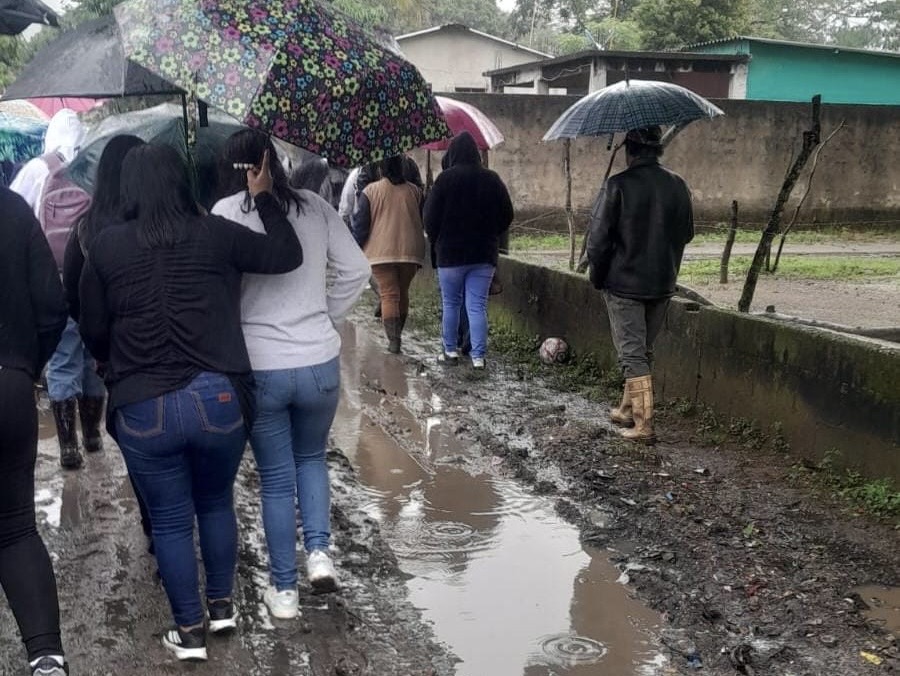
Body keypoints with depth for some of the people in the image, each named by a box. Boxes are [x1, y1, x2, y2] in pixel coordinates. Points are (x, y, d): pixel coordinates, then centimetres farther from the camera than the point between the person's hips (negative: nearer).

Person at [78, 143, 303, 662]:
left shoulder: (106, 246, 0)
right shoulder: (214, 234, -3)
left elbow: (94, 332, 6)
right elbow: (288, 256, 5)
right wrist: (265, 197, 15)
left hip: (143, 408, -1)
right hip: (217, 398, 1)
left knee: (170, 521, 13)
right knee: (217, 504, 23)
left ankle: (190, 631, 24)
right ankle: (222, 606, 36)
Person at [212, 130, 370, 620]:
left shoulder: (227, 212, -9)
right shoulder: (314, 206, 0)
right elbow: (355, 270, 2)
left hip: (258, 368, -2)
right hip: (320, 363, 2)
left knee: (275, 479, 13)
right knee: (311, 456, 26)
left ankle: (284, 591, 21)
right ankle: (319, 551, 10)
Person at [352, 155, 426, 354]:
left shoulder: (370, 191, -3)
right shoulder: (415, 191, 6)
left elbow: (360, 225, -4)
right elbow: (422, 223, 12)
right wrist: (420, 254, 21)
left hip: (381, 252, -3)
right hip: (410, 252, 3)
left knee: (388, 294, -4)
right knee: (403, 292, 16)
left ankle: (393, 339, -16)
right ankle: (397, 334, 24)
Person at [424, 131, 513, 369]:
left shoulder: (446, 179, -10)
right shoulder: (492, 179, 1)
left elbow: (431, 217, -8)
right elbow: (507, 216, 7)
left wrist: (436, 241, 10)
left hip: (450, 253, -2)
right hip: (484, 253, 3)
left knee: (450, 303, 12)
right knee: (477, 306, 3)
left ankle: (450, 350, 18)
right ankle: (478, 356, 0)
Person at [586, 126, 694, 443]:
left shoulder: (618, 185, -15)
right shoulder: (677, 185, 1)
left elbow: (597, 237, -14)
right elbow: (686, 233, 9)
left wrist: (598, 275, 1)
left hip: (624, 282, -5)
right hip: (663, 284, 5)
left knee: (632, 353, 0)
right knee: (644, 350, 18)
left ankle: (643, 424, -4)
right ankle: (628, 409, 32)